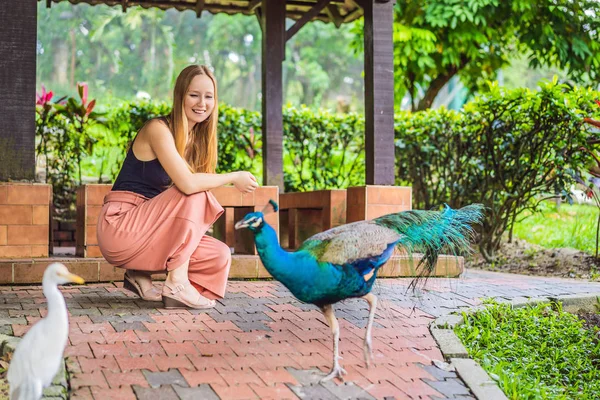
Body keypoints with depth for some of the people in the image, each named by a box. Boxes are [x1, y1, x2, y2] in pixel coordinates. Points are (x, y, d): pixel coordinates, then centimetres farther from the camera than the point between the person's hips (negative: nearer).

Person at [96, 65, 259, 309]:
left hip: (146, 228, 8)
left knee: (220, 256, -5)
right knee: (195, 195, -23)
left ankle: (141, 275, 7)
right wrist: (234, 178, -15)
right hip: (119, 227, -8)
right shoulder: (158, 129, -15)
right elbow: (187, 183, -28)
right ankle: (177, 282, -17)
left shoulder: (196, 139, 11)